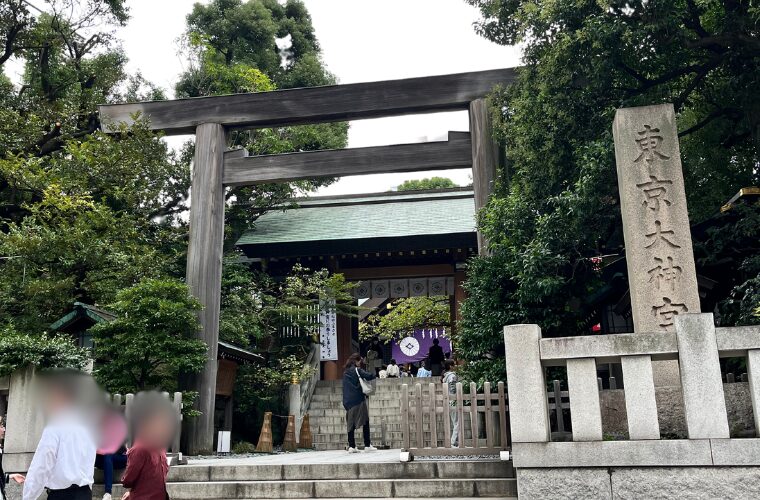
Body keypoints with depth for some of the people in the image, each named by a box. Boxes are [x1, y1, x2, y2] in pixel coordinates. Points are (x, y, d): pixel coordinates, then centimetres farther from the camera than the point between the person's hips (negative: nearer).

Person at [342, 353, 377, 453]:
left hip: (348, 401, 6)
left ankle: (351, 446, 2)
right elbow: (369, 376, -16)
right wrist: (374, 375, 2)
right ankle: (367, 445, 3)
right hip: (358, 399, -6)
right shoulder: (356, 370, -6)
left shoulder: (346, 372, 16)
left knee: (351, 424, 6)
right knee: (365, 422, 2)